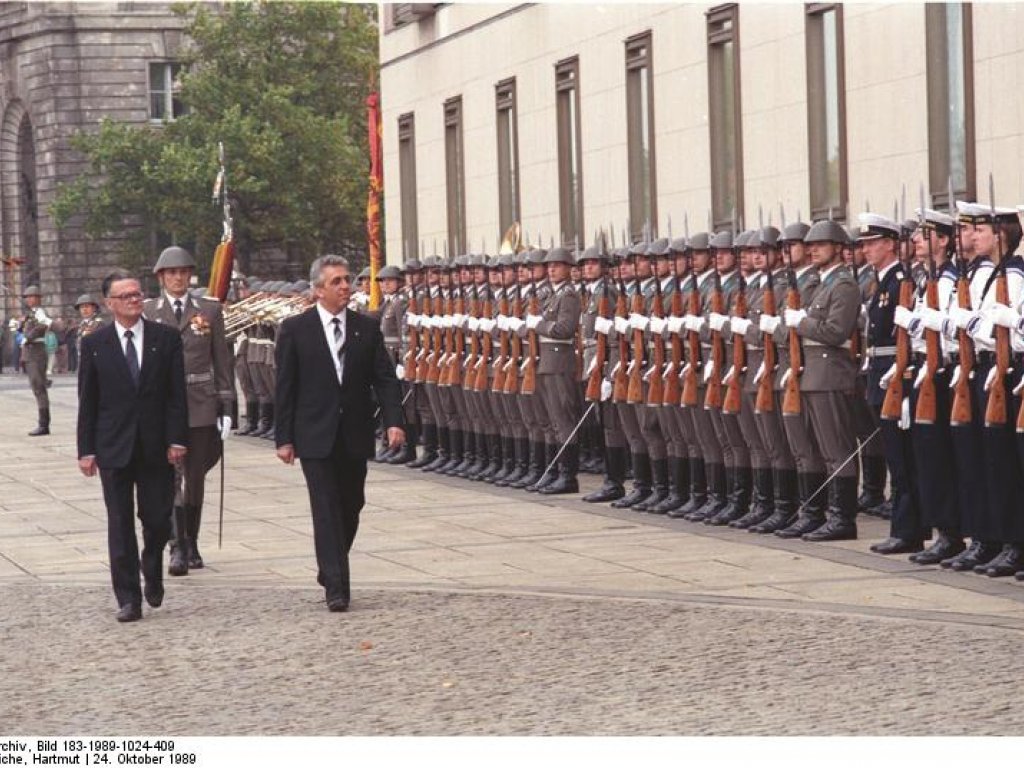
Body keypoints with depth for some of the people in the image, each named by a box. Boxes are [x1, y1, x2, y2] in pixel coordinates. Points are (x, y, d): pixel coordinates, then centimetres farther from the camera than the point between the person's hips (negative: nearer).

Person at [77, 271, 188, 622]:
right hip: (113, 448, 0)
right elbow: (87, 402, 3)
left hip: (156, 447, 0)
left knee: (158, 520, 4)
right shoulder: (94, 344, 2)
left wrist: (177, 439, -7)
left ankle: (152, 573, 32)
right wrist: (86, 450, -2)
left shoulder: (166, 338, 3)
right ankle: (128, 599, 6)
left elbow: (177, 393, 1)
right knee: (120, 524, 1)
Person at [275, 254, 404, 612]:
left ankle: (330, 570, 33)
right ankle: (336, 588, -7)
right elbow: (284, 387, -2)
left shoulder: (367, 328, 5)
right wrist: (284, 438, -6)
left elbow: (384, 378, 3)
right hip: (316, 436, -3)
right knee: (327, 510, -7)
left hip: (355, 436, 3)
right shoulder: (295, 329, -3)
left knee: (350, 508, 12)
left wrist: (393, 421, -12)